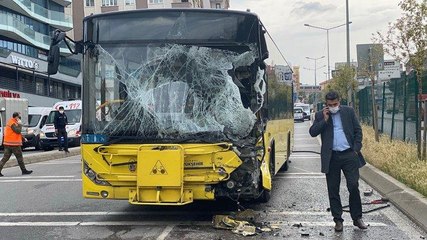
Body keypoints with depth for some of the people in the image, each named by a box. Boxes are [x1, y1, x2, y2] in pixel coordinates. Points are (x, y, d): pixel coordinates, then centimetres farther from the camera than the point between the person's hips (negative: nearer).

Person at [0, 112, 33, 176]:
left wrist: (23, 138, 26)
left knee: (5, 158, 5)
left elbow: (17, 132, 26)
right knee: (20, 157, 2)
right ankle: (24, 170, 10)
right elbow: (18, 131, -24)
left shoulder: (13, 122, 18)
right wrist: (20, 124, -11)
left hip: (8, 144, 9)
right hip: (14, 144, -9)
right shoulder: (12, 123, -14)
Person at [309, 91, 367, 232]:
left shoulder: (349, 112, 8)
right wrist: (325, 119, -10)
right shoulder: (320, 115, 6)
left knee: (353, 186, -1)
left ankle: (357, 218, 13)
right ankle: (338, 220, 14)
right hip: (331, 157, 0)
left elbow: (358, 131, 9)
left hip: (349, 155, 0)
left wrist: (356, 149, 0)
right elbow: (312, 132, -4)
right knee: (333, 190, 4)